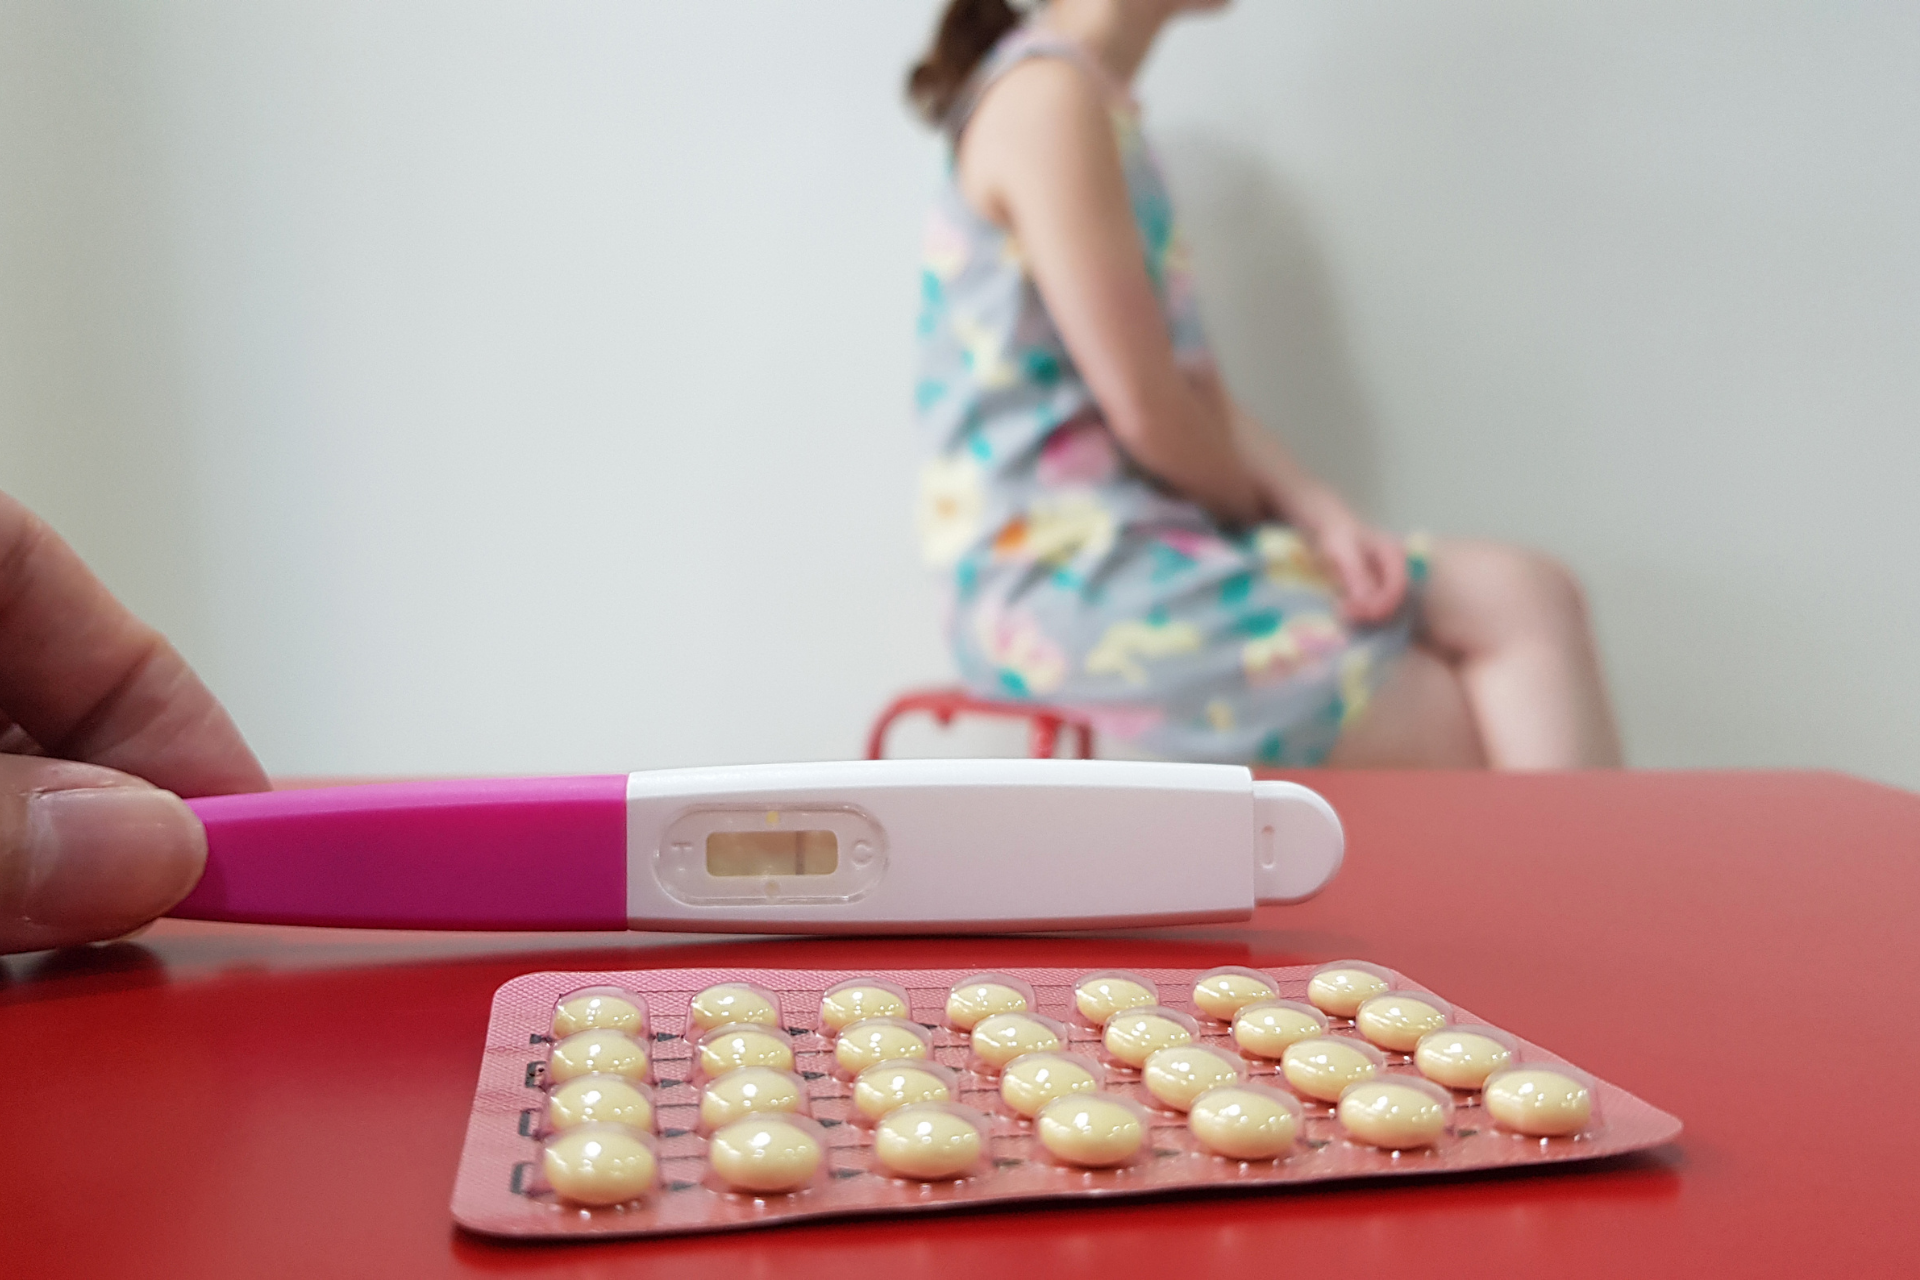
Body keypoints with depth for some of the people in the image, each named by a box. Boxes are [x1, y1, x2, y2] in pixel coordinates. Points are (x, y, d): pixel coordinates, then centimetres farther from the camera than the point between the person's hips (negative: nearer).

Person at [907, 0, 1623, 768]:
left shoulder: (1104, 109, 16)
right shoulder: (1048, 99, -13)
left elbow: (1199, 394, 13)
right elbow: (1146, 409, -18)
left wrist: (1326, 520, -3)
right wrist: (1273, 512, 2)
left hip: (1159, 545, 9)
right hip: (1067, 579, -9)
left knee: (1522, 595, -3)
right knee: (1478, 738, -8)